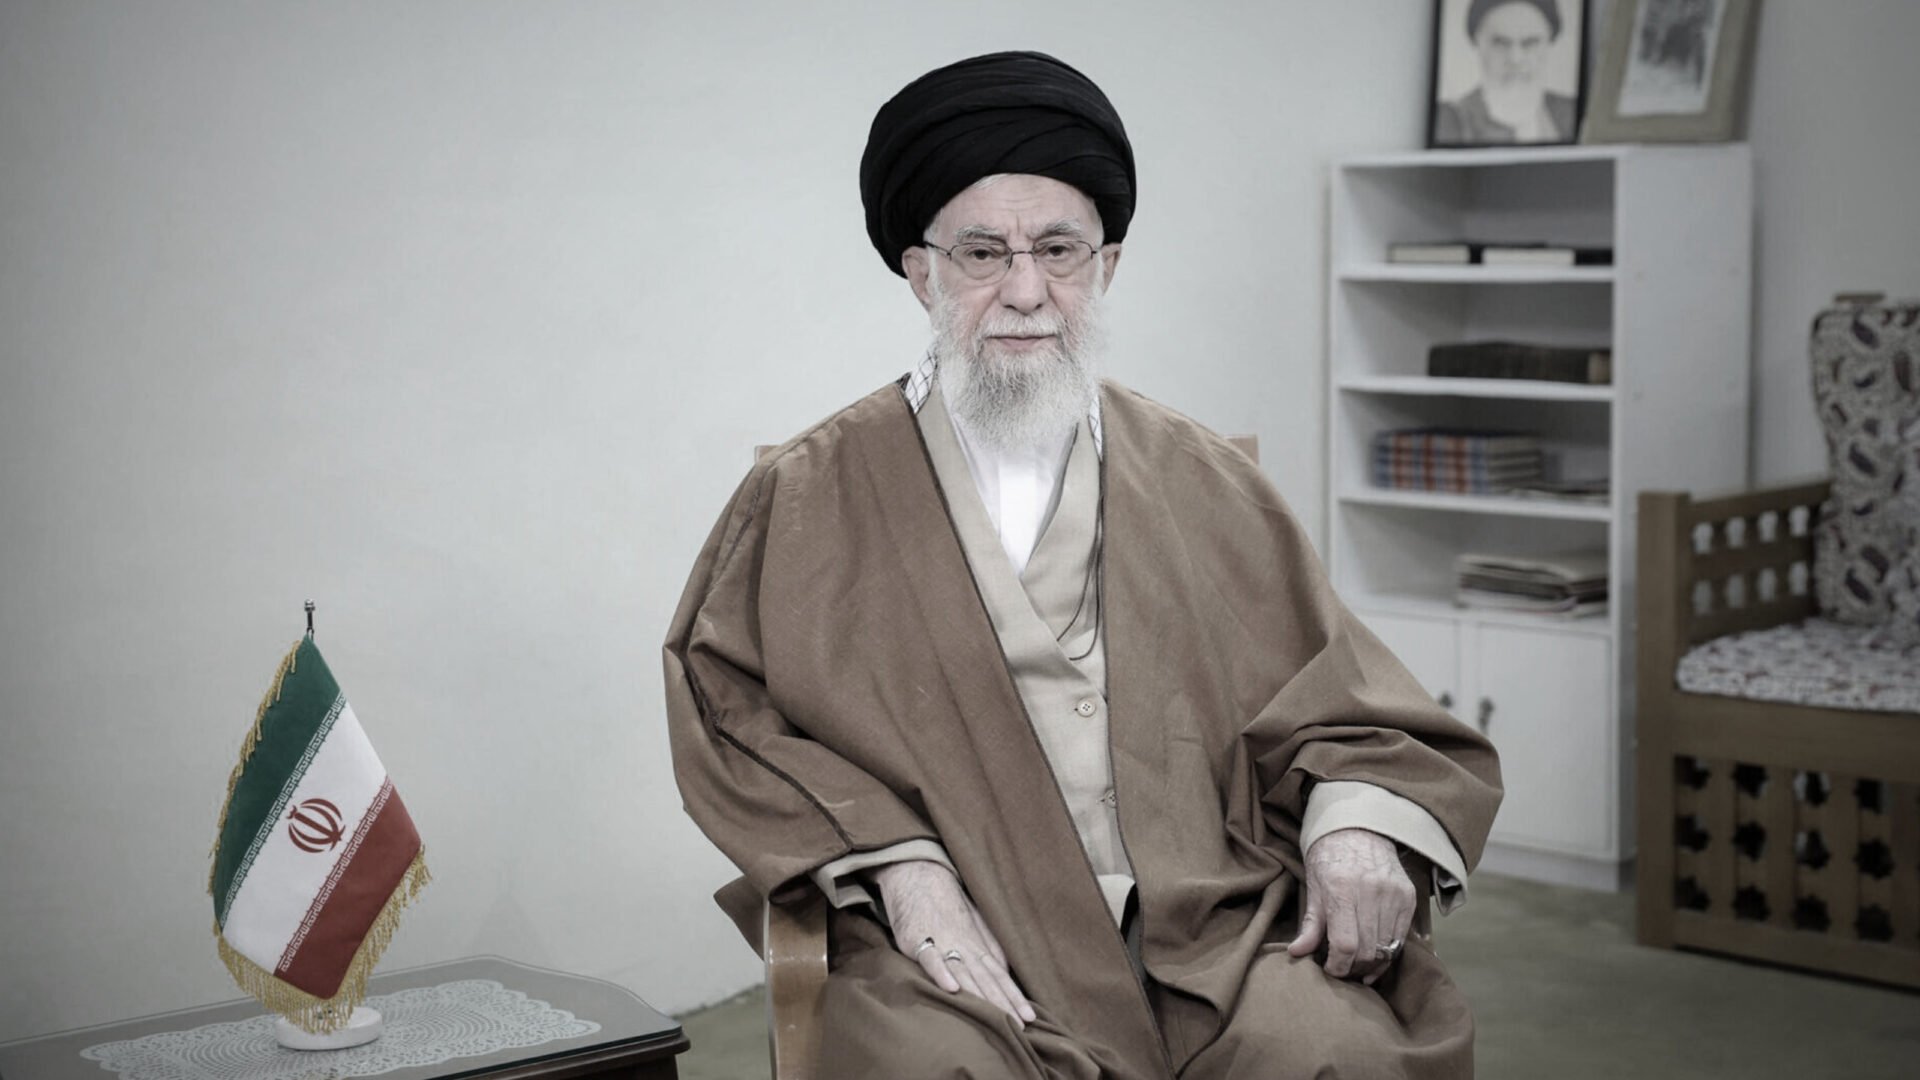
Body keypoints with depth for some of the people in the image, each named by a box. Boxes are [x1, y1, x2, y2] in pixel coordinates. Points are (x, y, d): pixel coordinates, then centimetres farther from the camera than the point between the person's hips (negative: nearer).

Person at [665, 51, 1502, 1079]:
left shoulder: (1201, 484, 15)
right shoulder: (809, 496, 8)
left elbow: (1331, 695, 16)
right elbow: (727, 710, 5)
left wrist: (1356, 823, -6)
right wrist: (894, 863, -10)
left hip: (1205, 925, 2)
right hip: (958, 946, -2)